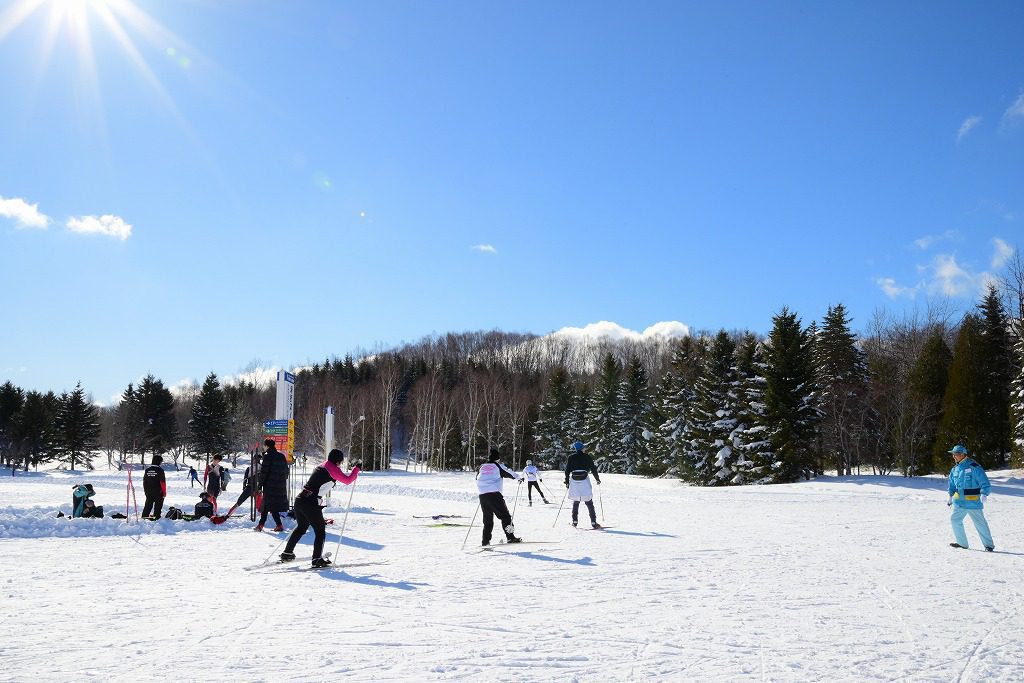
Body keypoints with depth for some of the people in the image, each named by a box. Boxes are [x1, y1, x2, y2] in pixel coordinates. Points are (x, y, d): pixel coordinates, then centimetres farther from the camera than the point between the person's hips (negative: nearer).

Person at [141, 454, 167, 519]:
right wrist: (164, 492, -5)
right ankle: (156, 516, 3)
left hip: (149, 492, 5)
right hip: (158, 492, -5)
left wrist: (145, 491, 20)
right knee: (158, 505, 4)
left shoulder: (147, 470, 4)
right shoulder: (160, 470, -14)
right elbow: (163, 482, -14)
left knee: (148, 505, 16)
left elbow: (144, 481, 10)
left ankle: (144, 516, 18)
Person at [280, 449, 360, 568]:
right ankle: (317, 559, -1)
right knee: (320, 531, 3)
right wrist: (356, 468, 4)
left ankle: (287, 553, 33)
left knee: (301, 527, 26)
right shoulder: (332, 468, -4)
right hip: (311, 504, -8)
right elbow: (347, 480, -7)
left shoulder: (320, 466, 20)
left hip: (300, 499, 8)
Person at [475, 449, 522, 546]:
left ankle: (485, 541, 8)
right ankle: (510, 537, -4)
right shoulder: (497, 466, 4)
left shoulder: (481, 467, 17)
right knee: (505, 515, 2)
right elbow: (509, 473, 11)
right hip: (494, 494, -5)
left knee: (487, 519, 13)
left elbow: (477, 479, 26)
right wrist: (519, 478, 28)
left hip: (482, 495, 5)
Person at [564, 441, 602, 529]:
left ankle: (574, 521, 13)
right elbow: (593, 469, 5)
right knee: (589, 503, 1)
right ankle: (593, 522, -4)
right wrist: (597, 479, 18)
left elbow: (567, 471, 5)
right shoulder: (587, 457, 4)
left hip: (574, 481, 1)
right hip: (585, 481, -1)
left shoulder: (571, 458, 6)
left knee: (575, 502, 15)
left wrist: (567, 482, 13)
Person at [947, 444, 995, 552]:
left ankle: (989, 544, 8)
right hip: (959, 501, 7)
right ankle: (962, 543, 21)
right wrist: (951, 496, 13)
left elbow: (985, 483, -13)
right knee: (955, 519, 9)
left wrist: (984, 494, -24)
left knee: (980, 523, -4)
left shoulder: (973, 466, -12)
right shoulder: (955, 469, 10)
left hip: (973, 501, -7)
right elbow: (952, 484, 22)